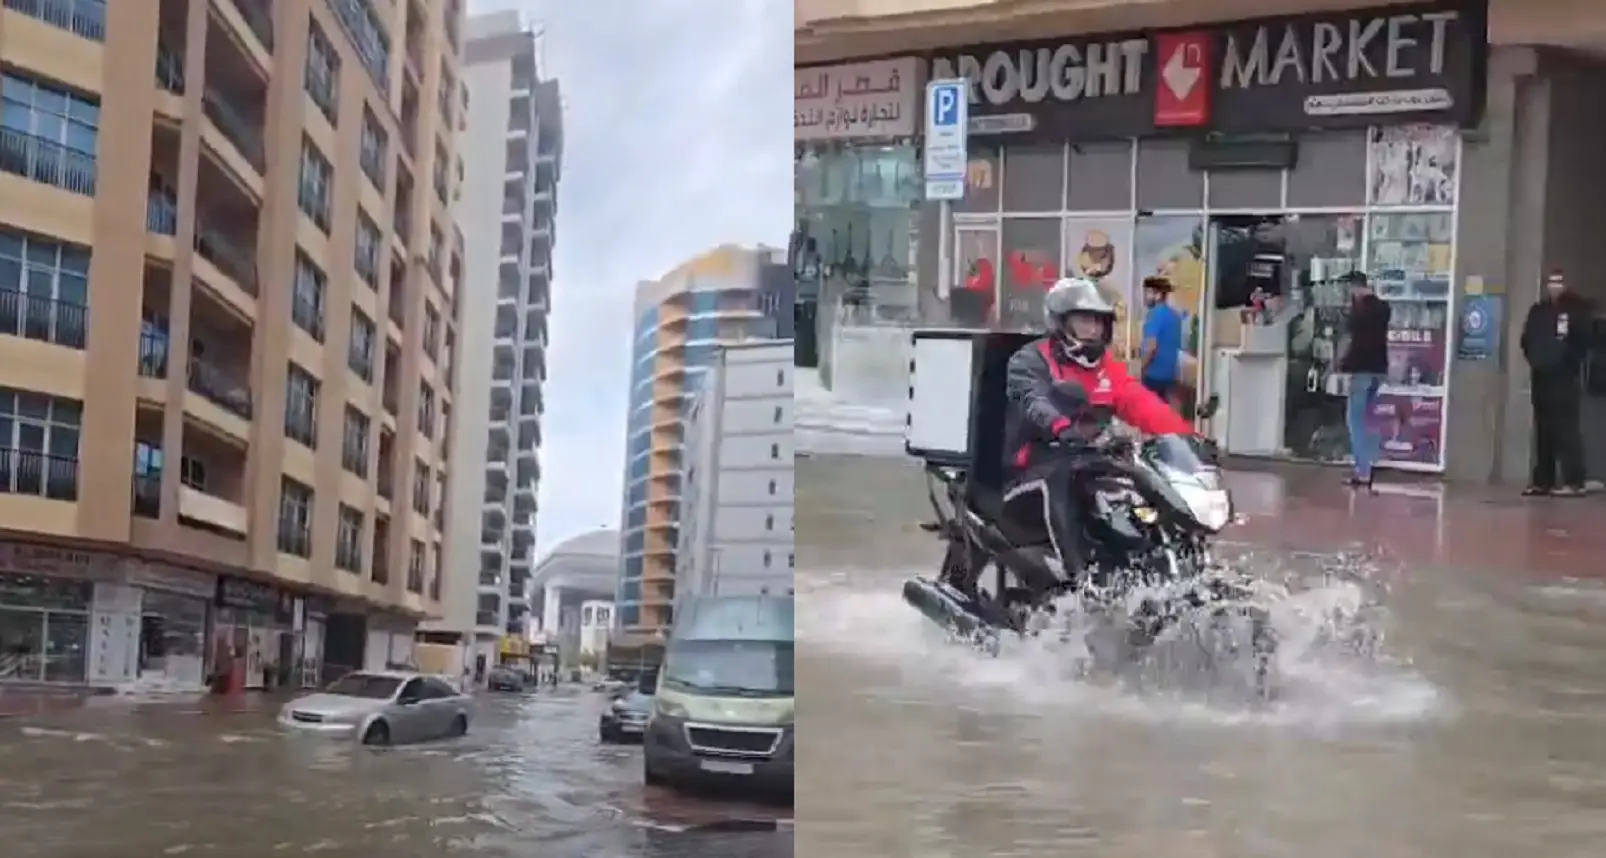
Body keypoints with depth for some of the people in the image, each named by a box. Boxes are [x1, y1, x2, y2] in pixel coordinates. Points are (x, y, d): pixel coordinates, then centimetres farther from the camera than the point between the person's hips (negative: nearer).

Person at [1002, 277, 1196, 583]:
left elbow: (1141, 404, 1)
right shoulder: (1031, 360, -5)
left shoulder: (1106, 366, 15)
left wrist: (1185, 434, -17)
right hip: (1035, 465, -6)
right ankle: (1078, 574, -47)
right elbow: (1033, 401, -26)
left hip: (1088, 463, 6)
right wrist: (1063, 429, -50)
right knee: (1058, 478, -38)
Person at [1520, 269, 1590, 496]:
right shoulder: (1538, 310, 13)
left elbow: (1583, 340, -6)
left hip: (1565, 377, -6)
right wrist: (1533, 358, 0)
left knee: (1566, 428, -10)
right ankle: (1543, 480, 13)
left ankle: (1574, 482, -11)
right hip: (1541, 375, 6)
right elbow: (1528, 339, 15)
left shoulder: (1577, 308, -1)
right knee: (1543, 429, 8)